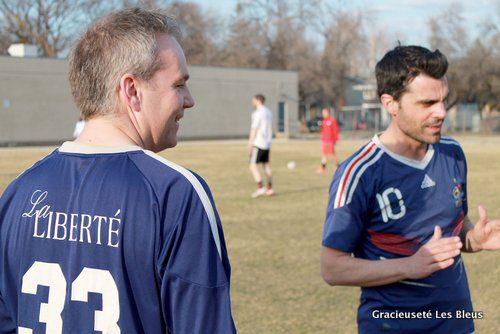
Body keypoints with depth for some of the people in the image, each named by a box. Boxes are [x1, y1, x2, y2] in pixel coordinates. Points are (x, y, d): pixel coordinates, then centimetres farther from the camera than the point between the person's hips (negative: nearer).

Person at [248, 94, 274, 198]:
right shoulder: (269, 112, 15)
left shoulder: (258, 113, -12)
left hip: (258, 143, -9)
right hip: (267, 143, 9)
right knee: (266, 165, 13)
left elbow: (254, 129, -15)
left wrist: (250, 143, -13)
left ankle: (260, 188, -17)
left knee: (253, 165, -7)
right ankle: (269, 189, 14)